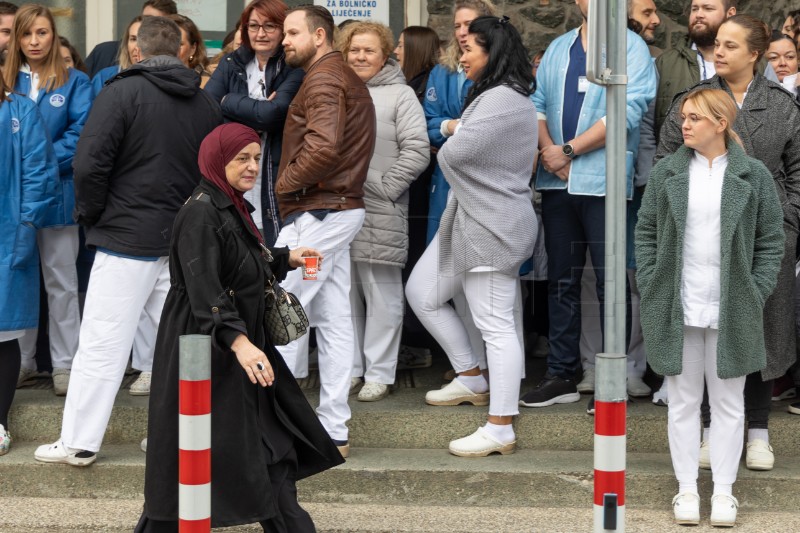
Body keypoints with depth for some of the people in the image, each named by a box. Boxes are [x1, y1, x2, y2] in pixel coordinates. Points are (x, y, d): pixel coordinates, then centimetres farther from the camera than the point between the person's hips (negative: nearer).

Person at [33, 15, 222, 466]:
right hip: (186, 241, 5)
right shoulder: (206, 103, 8)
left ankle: (79, 442, 2)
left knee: (103, 343, -1)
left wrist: (91, 214, 1)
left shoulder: (124, 92, -9)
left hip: (128, 238, -5)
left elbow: (90, 164, -14)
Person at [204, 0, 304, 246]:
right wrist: (256, 111, -12)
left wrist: (228, 101, -3)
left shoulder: (294, 69, 1)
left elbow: (272, 114, -15)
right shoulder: (231, 64, 12)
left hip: (276, 177, -3)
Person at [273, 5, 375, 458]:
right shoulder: (347, 79, 20)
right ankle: (334, 431, 10)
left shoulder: (323, 80, -12)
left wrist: (286, 184, -15)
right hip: (341, 209, 10)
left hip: (317, 213, -10)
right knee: (334, 320, 8)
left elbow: (324, 146, -27)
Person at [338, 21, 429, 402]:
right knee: (344, 294, 10)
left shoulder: (400, 95, -1)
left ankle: (378, 374, 4)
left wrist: (386, 187, -12)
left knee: (382, 295, -2)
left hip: (379, 214, -5)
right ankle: (349, 368, 19)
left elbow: (417, 150, -8)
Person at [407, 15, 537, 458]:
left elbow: (452, 155, -20)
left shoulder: (502, 100, -20)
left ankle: (500, 430, -3)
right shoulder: (490, 96, 17)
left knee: (495, 325, -7)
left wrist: (451, 141, 1)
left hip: (492, 226, -11)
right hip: (467, 219, 11)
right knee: (422, 292, 18)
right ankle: (471, 380, 28)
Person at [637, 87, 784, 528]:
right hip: (678, 310, 1)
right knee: (683, 402, 7)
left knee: (728, 404, 6)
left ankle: (724, 491, 14)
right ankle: (686, 488, 15)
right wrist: (651, 288, -2)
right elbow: (646, 233, 7)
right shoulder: (667, 173, 3)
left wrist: (756, 295, -5)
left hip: (731, 311, -1)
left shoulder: (753, 176, 0)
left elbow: (770, 242, 2)